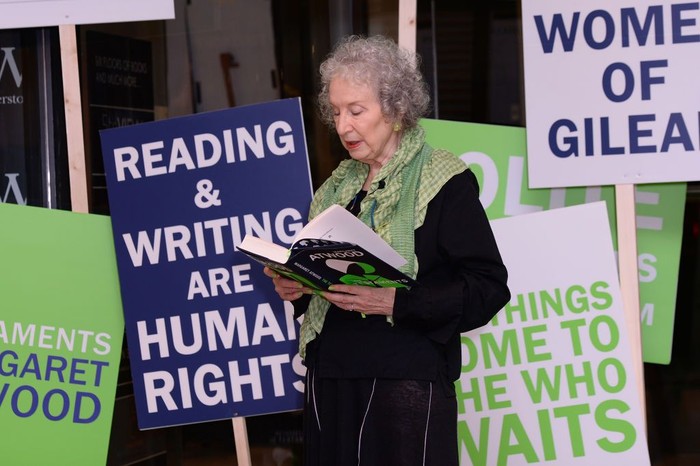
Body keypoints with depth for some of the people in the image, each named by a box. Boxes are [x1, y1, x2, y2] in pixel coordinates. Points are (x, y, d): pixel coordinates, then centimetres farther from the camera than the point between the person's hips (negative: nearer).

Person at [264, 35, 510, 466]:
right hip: (329, 380, 6)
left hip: (406, 380, -6)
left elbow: (487, 288, -12)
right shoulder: (337, 186, 15)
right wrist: (295, 287, 1)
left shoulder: (445, 182, -6)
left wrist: (397, 302, -23)